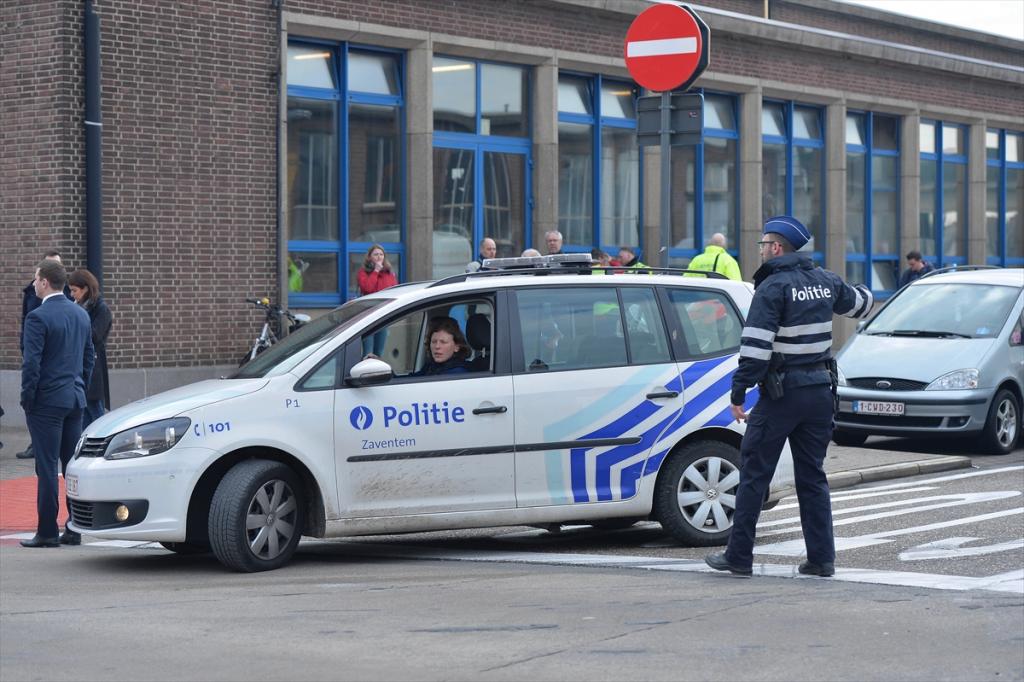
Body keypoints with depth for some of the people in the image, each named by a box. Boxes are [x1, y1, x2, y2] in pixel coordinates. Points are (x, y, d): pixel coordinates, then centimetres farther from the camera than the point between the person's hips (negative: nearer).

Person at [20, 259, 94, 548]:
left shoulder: (38, 318, -14)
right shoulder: (81, 315, 10)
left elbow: (31, 364, -16)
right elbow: (90, 357, 16)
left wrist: (27, 399, -7)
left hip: (47, 402, -7)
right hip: (75, 399, 7)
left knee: (47, 467, -3)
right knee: (74, 464, 9)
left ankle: (47, 532, -1)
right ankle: (75, 529, 12)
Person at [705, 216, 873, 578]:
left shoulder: (773, 287, -12)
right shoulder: (826, 282, 8)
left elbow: (756, 345, -18)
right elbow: (860, 303, 27)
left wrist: (739, 393, -14)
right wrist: (863, 291, 50)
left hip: (782, 395, -7)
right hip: (820, 391, 7)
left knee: (754, 475, 1)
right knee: (812, 477, 12)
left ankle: (739, 556, 3)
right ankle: (821, 558, 9)